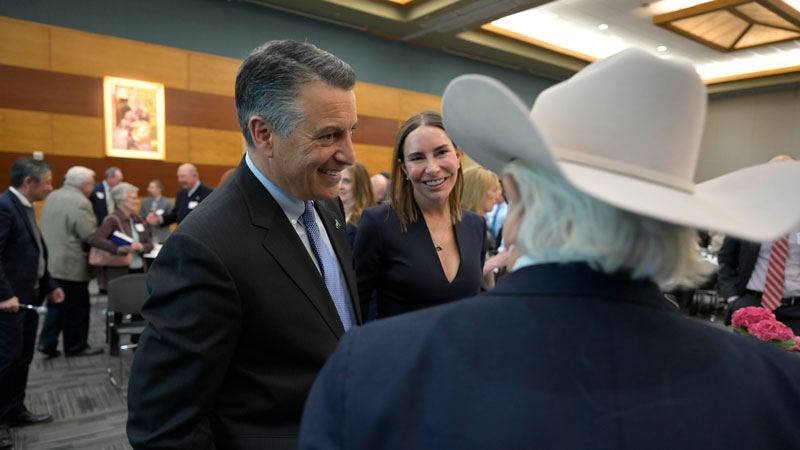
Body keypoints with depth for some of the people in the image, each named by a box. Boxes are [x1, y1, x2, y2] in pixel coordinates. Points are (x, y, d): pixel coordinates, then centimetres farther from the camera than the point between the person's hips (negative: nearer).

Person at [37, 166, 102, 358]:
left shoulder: (52, 197, 10)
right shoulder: (80, 202, -20)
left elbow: (49, 228, 17)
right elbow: (90, 236, -21)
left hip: (51, 262, 9)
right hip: (72, 265, -9)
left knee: (57, 303, 20)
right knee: (76, 307, 4)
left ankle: (47, 341, 17)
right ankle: (76, 347, 15)